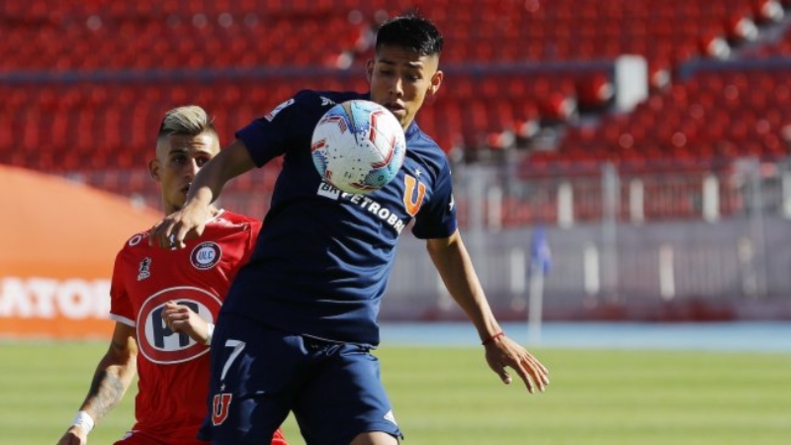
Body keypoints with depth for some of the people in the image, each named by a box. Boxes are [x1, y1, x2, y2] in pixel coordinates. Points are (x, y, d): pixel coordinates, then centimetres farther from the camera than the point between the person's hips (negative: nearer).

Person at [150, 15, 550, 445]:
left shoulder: (430, 165, 11)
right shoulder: (316, 112, 0)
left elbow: (447, 248, 27)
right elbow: (230, 158, 0)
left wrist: (491, 334, 27)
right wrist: (198, 202, -22)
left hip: (346, 345, 2)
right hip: (259, 324, -2)